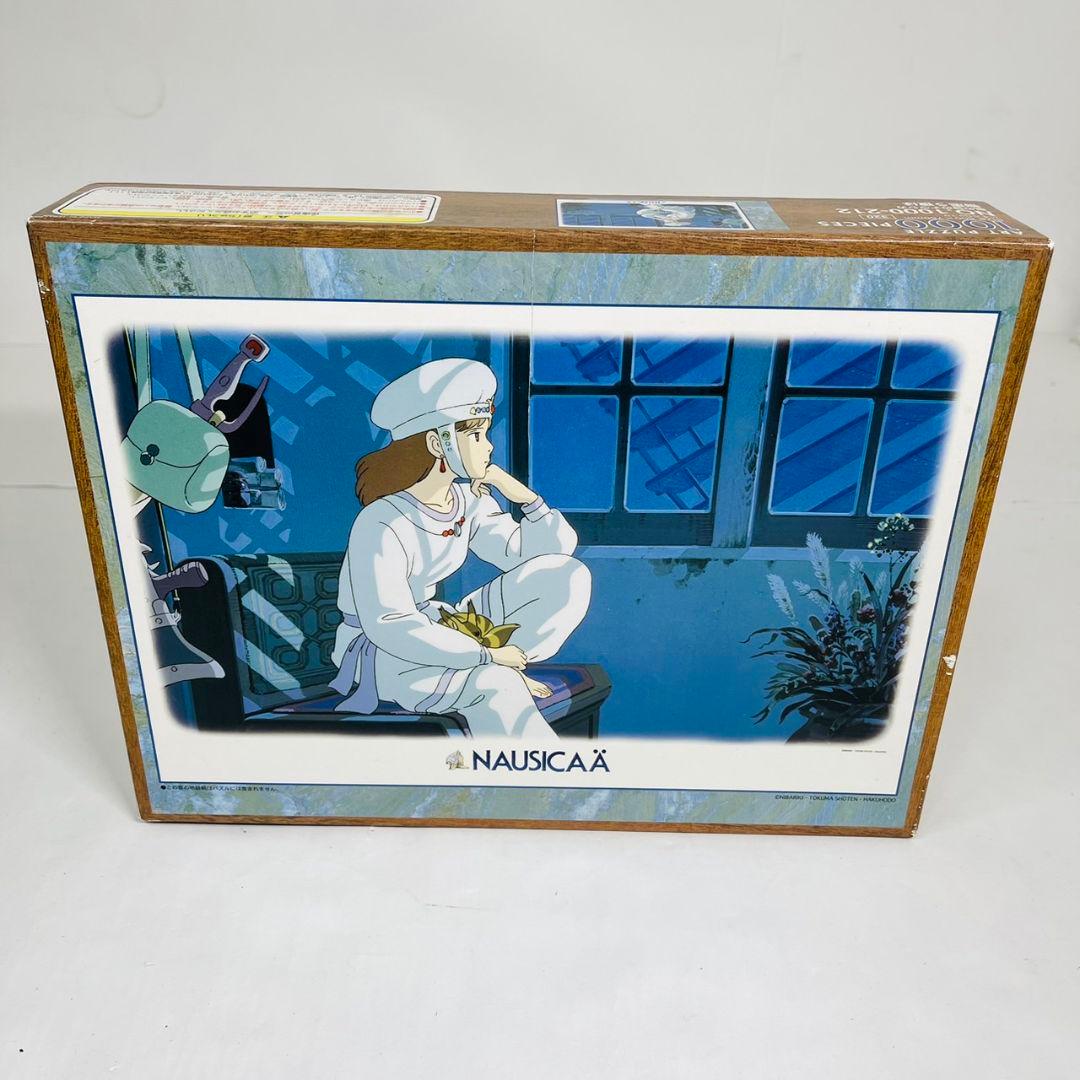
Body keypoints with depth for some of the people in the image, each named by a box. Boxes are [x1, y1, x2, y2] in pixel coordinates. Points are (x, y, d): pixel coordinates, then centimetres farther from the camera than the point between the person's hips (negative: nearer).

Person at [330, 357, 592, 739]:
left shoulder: (469, 503, -3)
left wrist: (521, 494, -18)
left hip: (435, 631, 7)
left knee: (568, 576, -8)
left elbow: (554, 549, -1)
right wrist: (488, 656, -26)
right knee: (494, 686, -36)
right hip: (382, 651, -7)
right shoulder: (381, 525, -24)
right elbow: (389, 627, -29)